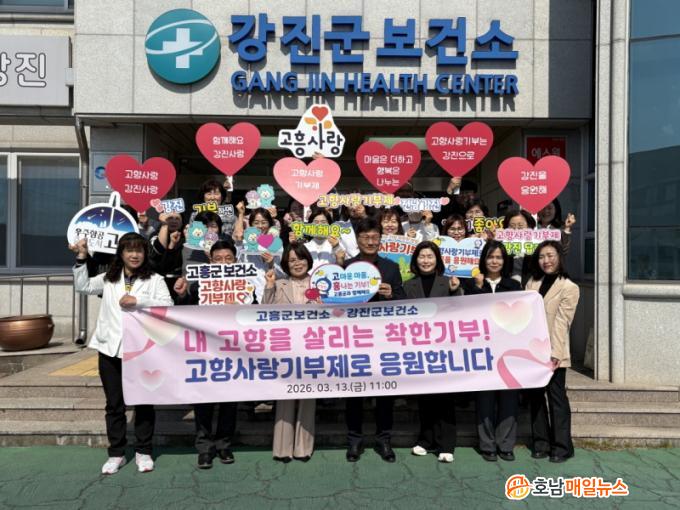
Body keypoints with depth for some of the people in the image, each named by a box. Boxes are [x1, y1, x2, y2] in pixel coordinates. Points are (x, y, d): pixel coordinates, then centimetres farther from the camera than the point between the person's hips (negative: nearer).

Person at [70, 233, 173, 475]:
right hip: (111, 348, 3)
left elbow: (168, 305, -10)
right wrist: (81, 258, 0)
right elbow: (83, 286, 7)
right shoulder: (109, 279, 12)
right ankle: (116, 453, 23)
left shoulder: (154, 280, 1)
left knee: (144, 402, 7)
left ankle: (143, 452, 21)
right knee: (114, 404, 10)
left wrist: (138, 300, -19)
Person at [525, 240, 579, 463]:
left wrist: (555, 353, -18)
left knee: (557, 398, 2)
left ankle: (561, 447, 12)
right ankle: (540, 444, 21)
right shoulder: (532, 282, 11)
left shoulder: (569, 287, -5)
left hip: (552, 352, -5)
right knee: (535, 397, 11)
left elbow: (561, 322, -12)